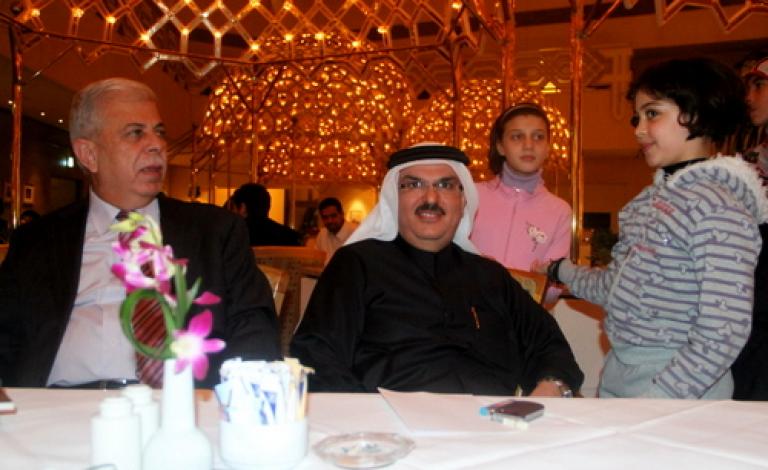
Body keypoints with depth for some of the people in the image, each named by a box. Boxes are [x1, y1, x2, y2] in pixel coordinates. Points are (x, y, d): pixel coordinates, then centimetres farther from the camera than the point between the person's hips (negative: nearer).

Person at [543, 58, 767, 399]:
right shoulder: (654, 196, 6)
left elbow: (723, 335, -21)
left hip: (675, 382, -7)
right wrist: (563, 273, 20)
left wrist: (655, 403, -21)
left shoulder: (719, 209, -19)